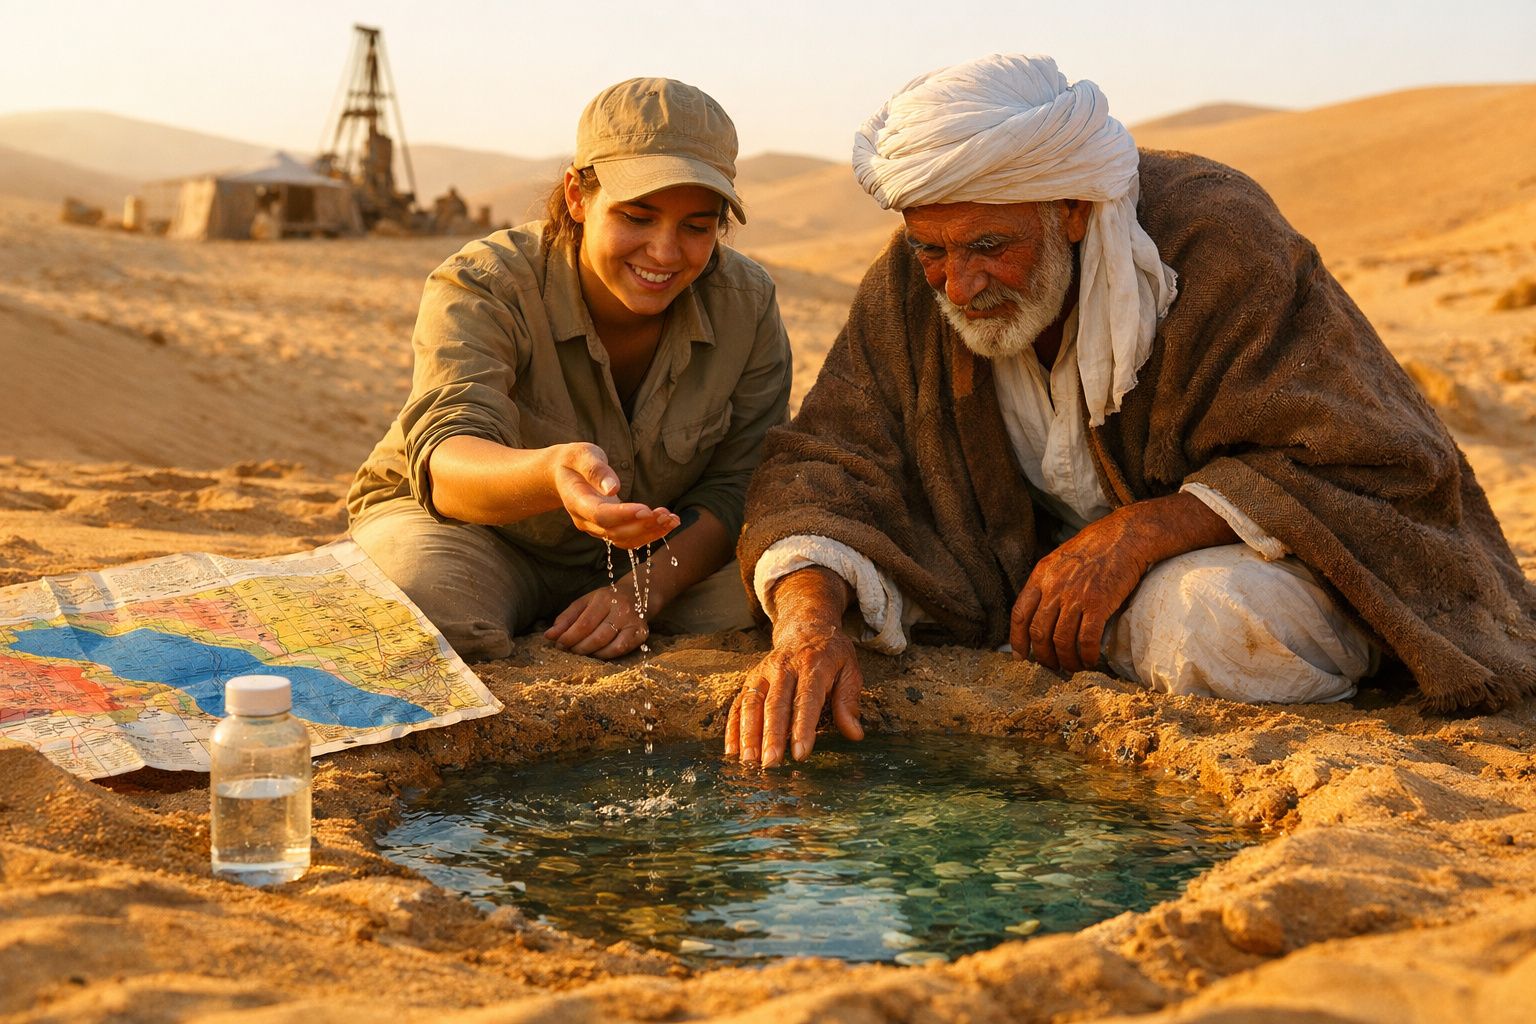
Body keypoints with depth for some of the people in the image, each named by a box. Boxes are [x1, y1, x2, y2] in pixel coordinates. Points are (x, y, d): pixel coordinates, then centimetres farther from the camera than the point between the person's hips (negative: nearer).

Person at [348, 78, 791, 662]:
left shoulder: (747, 303, -13)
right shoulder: (481, 290, -24)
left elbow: (738, 486, -9)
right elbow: (443, 462, -40)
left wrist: (644, 589, -28)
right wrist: (551, 473, -64)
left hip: (660, 555, 3)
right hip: (474, 528, -3)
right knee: (424, 620, -36)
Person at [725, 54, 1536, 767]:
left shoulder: (1212, 242, -24)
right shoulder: (911, 286, -10)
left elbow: (1376, 470, -24)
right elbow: (826, 466, -14)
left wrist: (1138, 533, -32)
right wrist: (809, 622, -36)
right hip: (1041, 566, 5)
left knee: (1220, 626, -40)